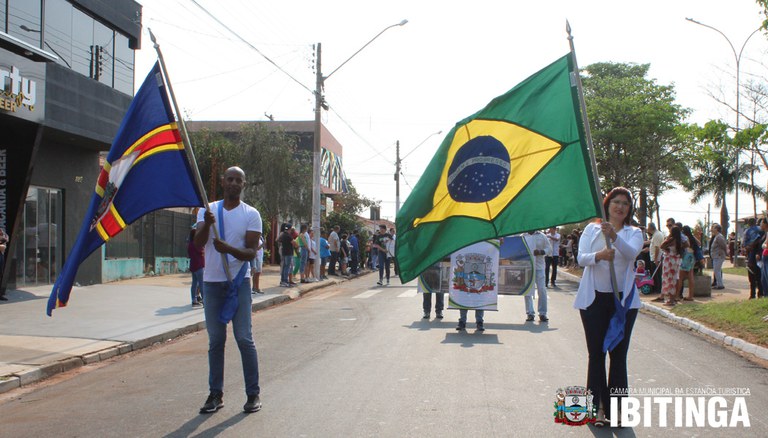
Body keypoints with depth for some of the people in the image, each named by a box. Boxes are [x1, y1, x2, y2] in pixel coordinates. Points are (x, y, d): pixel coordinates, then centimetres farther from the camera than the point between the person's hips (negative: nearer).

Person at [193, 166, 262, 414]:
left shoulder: (251, 214, 1)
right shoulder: (208, 210, 8)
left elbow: (251, 252, -7)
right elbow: (198, 243, -6)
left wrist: (229, 248, -27)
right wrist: (206, 224, -26)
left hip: (239, 282, -3)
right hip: (212, 282, 3)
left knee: (244, 338, -5)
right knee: (215, 340, 7)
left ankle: (253, 394, 4)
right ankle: (216, 394, 14)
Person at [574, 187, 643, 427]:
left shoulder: (634, 233, 6)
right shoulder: (591, 229, 7)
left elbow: (632, 252, -17)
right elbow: (581, 258, -7)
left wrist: (614, 236, -36)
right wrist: (598, 255, -29)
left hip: (623, 299, 0)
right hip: (594, 298, 0)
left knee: (619, 353, 3)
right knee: (596, 352, 2)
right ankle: (598, 406, 9)